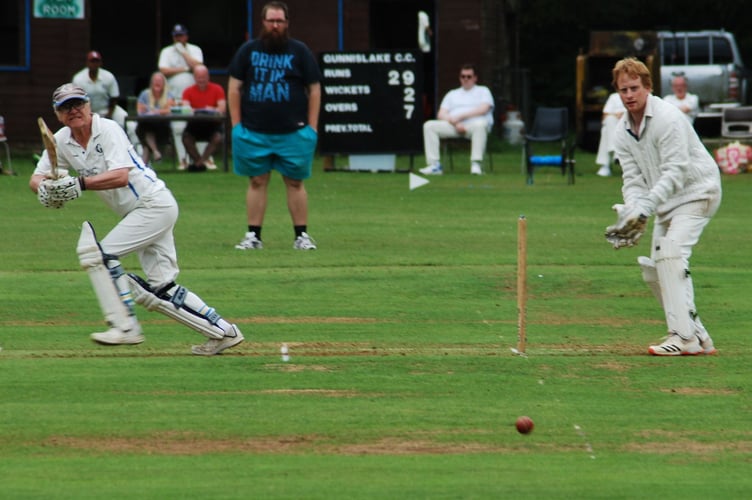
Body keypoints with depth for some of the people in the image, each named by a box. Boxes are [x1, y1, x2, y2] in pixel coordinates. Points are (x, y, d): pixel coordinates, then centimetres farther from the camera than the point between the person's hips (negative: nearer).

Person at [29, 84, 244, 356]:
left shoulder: (107, 130, -17)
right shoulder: (61, 142, 5)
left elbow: (120, 177, -29)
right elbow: (36, 179, 2)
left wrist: (80, 184, -39)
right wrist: (46, 188, -22)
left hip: (155, 203, -8)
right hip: (136, 212, 8)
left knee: (99, 253, -17)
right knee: (160, 290, 4)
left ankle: (125, 327, -13)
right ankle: (222, 331, 10)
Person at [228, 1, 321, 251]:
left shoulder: (299, 51, 5)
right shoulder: (248, 50, 7)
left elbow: (314, 89, 6)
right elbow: (234, 87, 8)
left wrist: (312, 127, -1)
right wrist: (236, 125, 1)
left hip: (293, 132, -1)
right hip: (254, 132, 1)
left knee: (295, 182, 1)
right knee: (257, 182, 4)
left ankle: (302, 235, 6)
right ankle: (253, 236, 7)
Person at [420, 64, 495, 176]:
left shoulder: (483, 91, 19)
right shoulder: (452, 94, 28)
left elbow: (483, 109, -1)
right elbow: (441, 115, 14)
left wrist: (460, 117, -9)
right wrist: (455, 123, -7)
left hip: (473, 124, -4)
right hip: (453, 126, 4)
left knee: (480, 124, -40)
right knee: (429, 125, -19)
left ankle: (476, 164, -44)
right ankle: (434, 165, -28)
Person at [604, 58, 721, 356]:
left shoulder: (667, 118, -20)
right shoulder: (623, 133, 5)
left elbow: (676, 171, -26)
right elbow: (633, 179, 1)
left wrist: (646, 206, -34)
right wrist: (632, 211, -20)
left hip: (697, 191, -9)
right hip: (666, 202, 9)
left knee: (671, 252, -25)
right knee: (654, 269, 6)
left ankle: (683, 336, -30)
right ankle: (698, 337, 15)